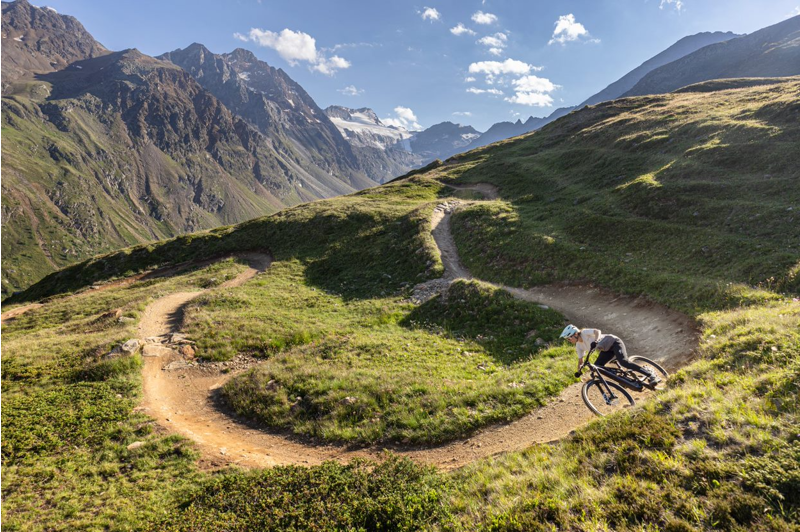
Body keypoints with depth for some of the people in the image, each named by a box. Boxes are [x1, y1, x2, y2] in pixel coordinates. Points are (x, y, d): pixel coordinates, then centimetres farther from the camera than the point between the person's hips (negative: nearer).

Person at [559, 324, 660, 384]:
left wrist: (595, 341, -55)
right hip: (606, 350, 8)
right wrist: (578, 371, -5)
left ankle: (651, 375, -21)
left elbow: (597, 331, -39)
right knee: (596, 367, -8)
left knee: (623, 362, -30)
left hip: (614, 342, -8)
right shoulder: (579, 346, 0)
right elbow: (580, 360, 8)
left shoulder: (584, 333, -22)